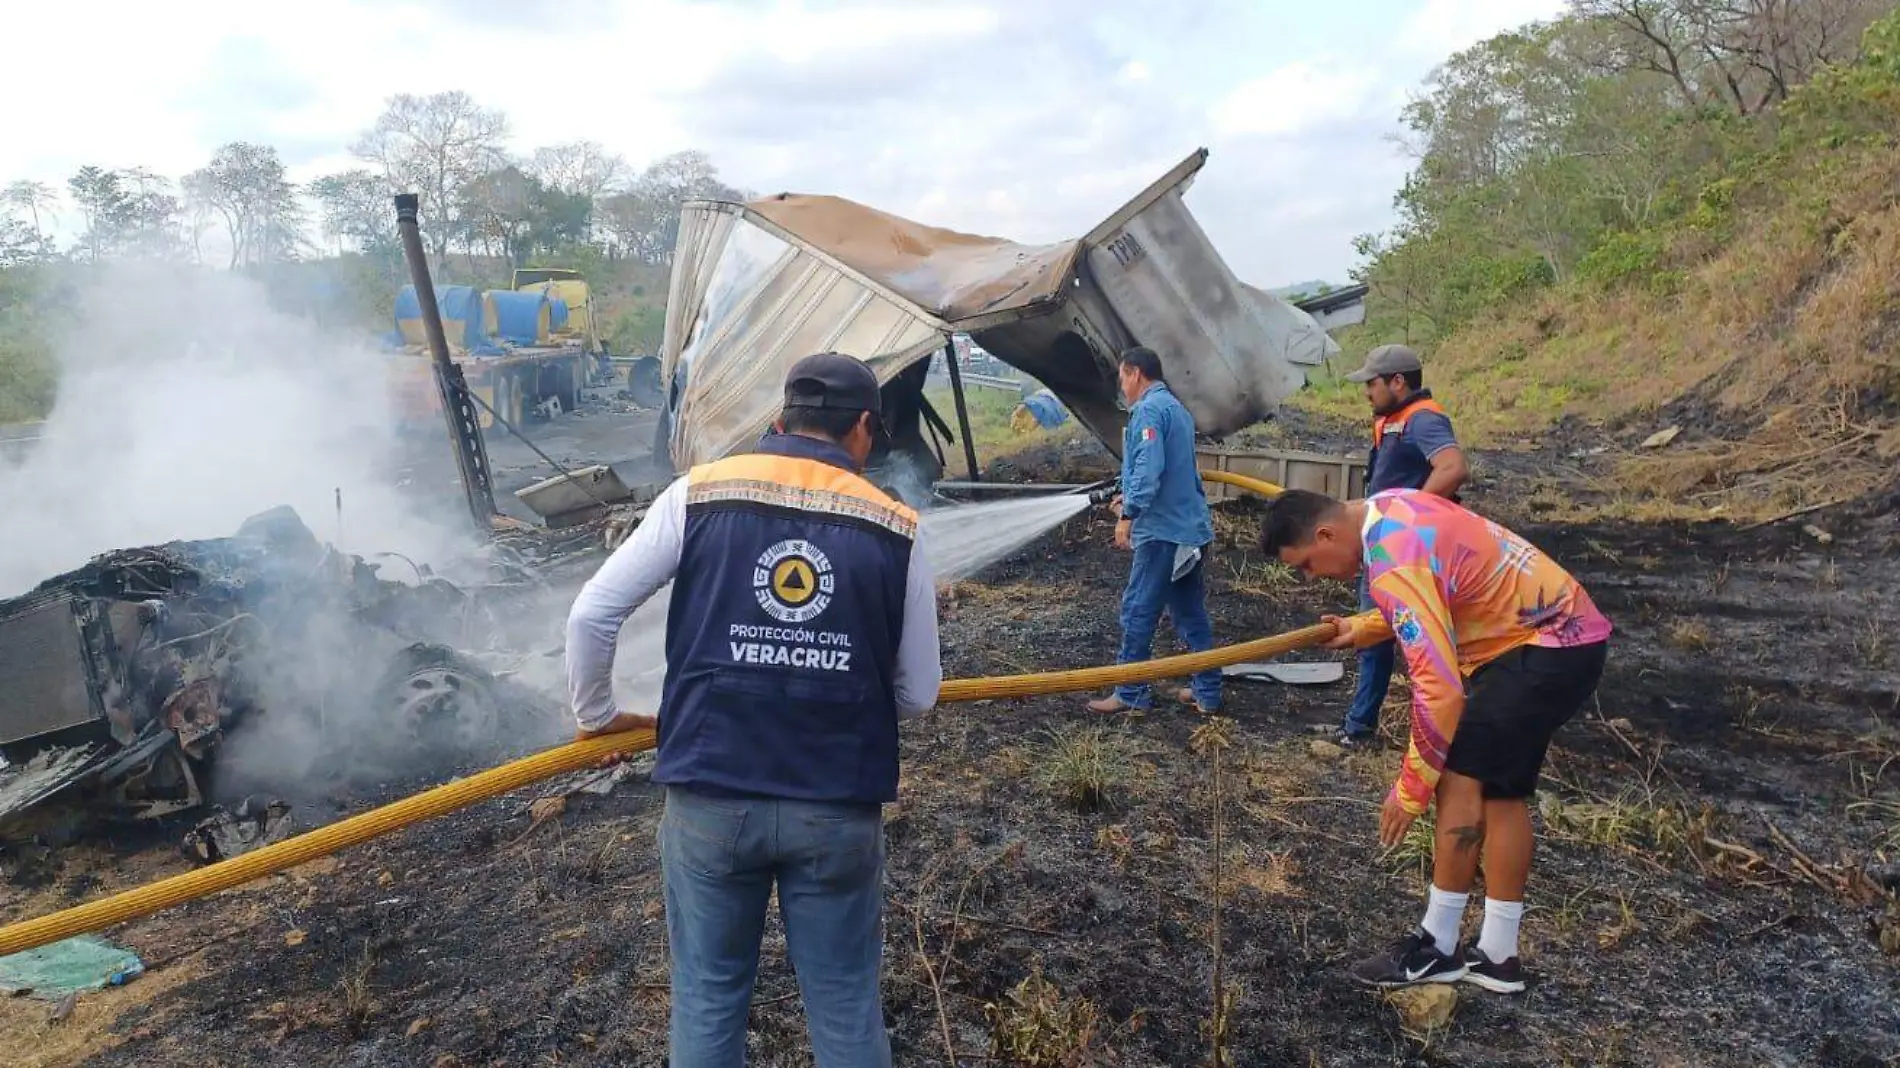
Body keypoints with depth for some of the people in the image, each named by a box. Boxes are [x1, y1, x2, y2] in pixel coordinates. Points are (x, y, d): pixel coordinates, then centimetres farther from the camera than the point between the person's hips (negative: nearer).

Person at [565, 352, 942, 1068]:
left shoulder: (700, 492, -2)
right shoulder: (895, 527, -1)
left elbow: (591, 615, -1)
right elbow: (918, 694, 4)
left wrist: (596, 716, 16)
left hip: (709, 796, 0)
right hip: (840, 808, 0)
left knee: (707, 998, 17)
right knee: (845, 1005, 16)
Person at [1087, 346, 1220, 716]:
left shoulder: (1149, 410, -11)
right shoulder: (1176, 408, 19)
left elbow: (1149, 468, -24)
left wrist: (1128, 514, -24)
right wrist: (1132, 498, 24)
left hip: (1163, 530, -9)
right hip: (1190, 528, 10)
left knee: (1138, 612, -2)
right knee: (1192, 613, 13)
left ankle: (1131, 694, 4)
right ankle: (1207, 692, 16)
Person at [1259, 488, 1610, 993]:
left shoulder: (1395, 564, -28)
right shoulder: (1387, 507, 1)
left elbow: (1440, 689, -29)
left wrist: (1410, 790, -19)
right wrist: (1365, 628, 10)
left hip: (1549, 646, -10)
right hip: (1566, 636, 10)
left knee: (1460, 776, -11)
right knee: (1501, 788, 11)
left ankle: (1436, 947, -1)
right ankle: (1497, 955, 19)